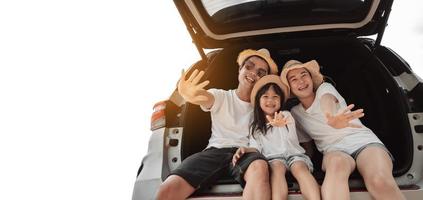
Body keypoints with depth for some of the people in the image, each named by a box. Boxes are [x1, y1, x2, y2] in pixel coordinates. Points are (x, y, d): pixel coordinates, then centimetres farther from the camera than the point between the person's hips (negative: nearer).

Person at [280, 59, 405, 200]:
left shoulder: (324, 88, 9)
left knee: (380, 181, -38)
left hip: (363, 141, -1)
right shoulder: (295, 113, 18)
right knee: (337, 164, -41)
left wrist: (331, 117, -45)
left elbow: (327, 100, -19)